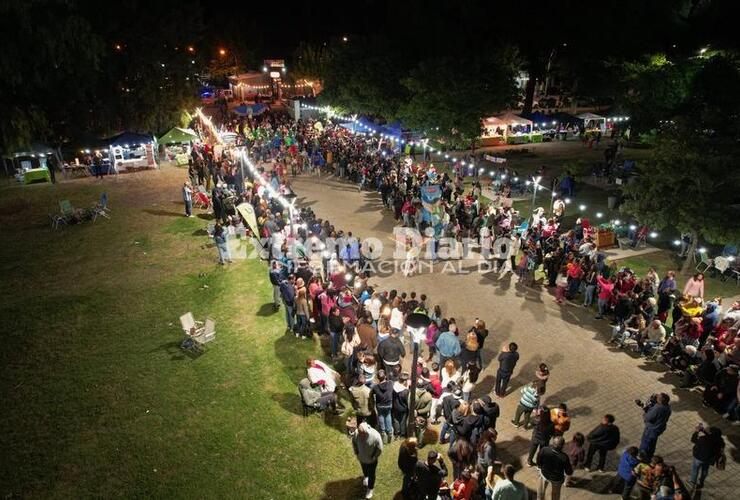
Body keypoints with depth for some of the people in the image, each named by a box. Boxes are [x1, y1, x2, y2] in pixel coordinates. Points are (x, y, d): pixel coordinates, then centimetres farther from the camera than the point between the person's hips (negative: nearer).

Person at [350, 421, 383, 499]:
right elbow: (354, 442, -6)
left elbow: (380, 449, -21)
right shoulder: (356, 433, -29)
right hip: (361, 458, 3)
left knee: (371, 475, 19)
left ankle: (370, 489, 46)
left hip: (371, 460, -3)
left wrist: (374, 457, -15)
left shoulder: (375, 436, -38)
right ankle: (365, 477, 66)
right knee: (364, 470, 32)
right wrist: (356, 453, -4)